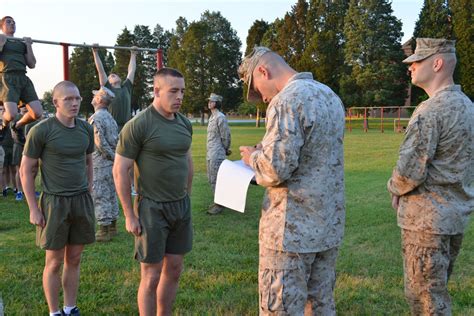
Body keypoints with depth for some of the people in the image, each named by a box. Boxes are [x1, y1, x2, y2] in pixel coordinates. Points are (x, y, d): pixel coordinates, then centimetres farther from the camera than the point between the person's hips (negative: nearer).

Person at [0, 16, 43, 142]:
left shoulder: (22, 44, 25)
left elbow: (32, 64, 16)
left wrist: (28, 45, 11)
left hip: (23, 78, 4)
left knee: (37, 113, -12)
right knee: (12, 114, -24)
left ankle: (17, 126, 19)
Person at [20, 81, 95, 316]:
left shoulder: (86, 129, 2)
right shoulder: (41, 131, -12)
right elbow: (26, 171, -7)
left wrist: (88, 195, 13)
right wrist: (33, 209, -9)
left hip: (81, 202, 5)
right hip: (54, 203, -4)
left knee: (74, 259, 13)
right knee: (54, 262, 5)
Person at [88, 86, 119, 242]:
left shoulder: (95, 118, -15)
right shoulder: (110, 117, 12)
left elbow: (100, 142, -21)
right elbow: (117, 140, 11)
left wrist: (111, 156, -12)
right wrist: (114, 156, 9)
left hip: (100, 163, -9)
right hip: (111, 163, 9)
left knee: (100, 197, -2)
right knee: (111, 195, 14)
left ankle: (104, 230, 2)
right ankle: (112, 226, 23)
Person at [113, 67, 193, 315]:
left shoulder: (184, 123, 5)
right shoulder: (138, 125, -15)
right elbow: (120, 171, -13)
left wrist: (187, 198, 16)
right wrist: (129, 216, -13)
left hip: (181, 207, 6)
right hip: (152, 209, -6)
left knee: (174, 269, 13)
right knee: (151, 276, 3)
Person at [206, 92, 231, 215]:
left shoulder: (220, 117, -15)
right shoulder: (212, 117, 14)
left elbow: (226, 136, -12)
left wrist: (225, 150, 0)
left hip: (217, 154, -10)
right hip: (210, 153, 10)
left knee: (216, 179, -5)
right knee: (211, 179, 16)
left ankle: (219, 205, 4)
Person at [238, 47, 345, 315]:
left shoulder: (287, 101, -16)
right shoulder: (331, 96, 12)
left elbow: (275, 169, -23)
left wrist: (253, 157, -3)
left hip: (292, 229, -9)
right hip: (329, 224, 9)